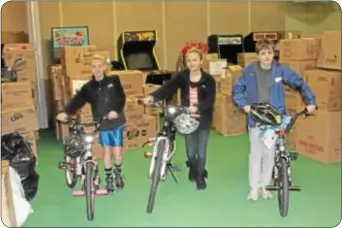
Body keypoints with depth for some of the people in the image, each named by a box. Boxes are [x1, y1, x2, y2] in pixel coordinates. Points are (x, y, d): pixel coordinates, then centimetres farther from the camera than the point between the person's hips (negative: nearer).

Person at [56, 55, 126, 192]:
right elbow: (77, 100, -13)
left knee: (117, 153, 1)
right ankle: (108, 178, 29)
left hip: (116, 122, -1)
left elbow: (121, 98, -9)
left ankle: (118, 173, 31)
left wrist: (116, 110, -28)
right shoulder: (88, 87, 0)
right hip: (102, 124, 1)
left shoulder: (114, 81, -2)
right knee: (107, 151, 10)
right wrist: (66, 112, -31)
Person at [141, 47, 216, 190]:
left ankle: (200, 176, 30)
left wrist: (197, 107, -39)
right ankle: (193, 169, 42)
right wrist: (152, 96, -40)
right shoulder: (182, 77, -5)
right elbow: (167, 88, -22)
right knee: (190, 152, 9)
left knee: (201, 152, 6)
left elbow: (210, 100, -20)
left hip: (203, 120, -1)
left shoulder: (208, 79, -9)